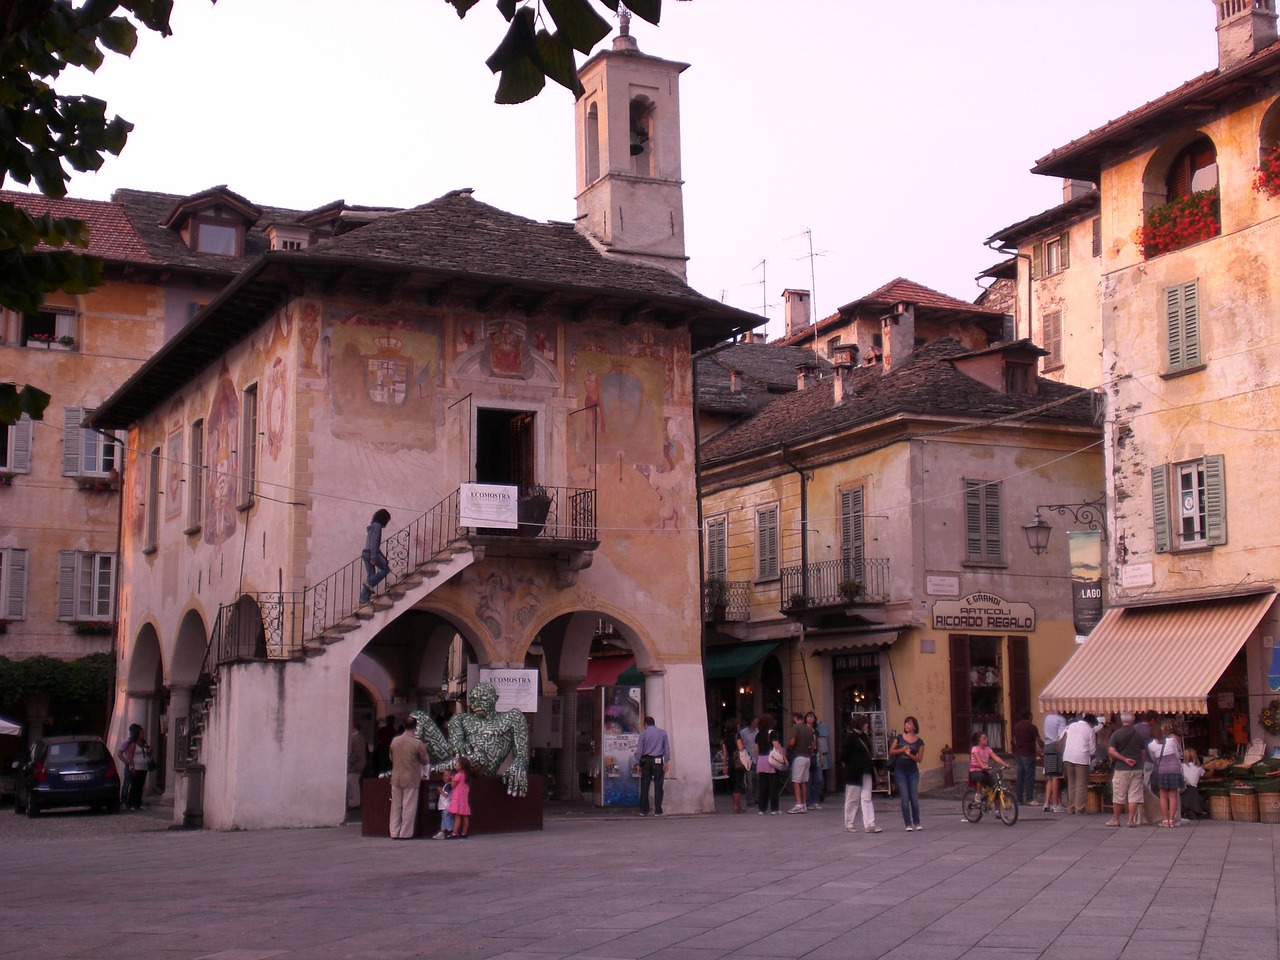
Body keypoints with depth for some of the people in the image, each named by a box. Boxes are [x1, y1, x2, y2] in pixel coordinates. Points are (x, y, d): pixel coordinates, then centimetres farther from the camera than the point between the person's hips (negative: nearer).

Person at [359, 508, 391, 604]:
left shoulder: (371, 526, 22)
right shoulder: (377, 526, -7)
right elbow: (374, 542, -18)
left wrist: (384, 558, 29)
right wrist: (374, 556, -23)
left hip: (365, 553, 9)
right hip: (372, 553, -9)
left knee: (370, 575, 9)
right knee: (386, 569, 4)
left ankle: (364, 598, 3)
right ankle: (370, 583, -9)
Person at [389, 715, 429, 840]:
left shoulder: (395, 741, -1)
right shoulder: (417, 743, -14)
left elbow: (391, 758, 11)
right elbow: (424, 760, -3)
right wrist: (424, 749, 13)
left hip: (396, 779, 4)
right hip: (411, 780, -4)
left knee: (396, 807, 11)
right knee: (408, 807, 3)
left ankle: (394, 833, 13)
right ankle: (405, 833, 4)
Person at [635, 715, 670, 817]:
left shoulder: (643, 733, 2)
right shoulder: (662, 732, 5)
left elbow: (639, 750, 0)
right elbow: (667, 748, 2)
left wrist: (639, 764, 7)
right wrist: (667, 762, 5)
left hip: (646, 761, 0)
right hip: (658, 761, 0)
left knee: (644, 786, 5)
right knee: (658, 786, 1)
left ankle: (644, 810, 5)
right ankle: (658, 811, -2)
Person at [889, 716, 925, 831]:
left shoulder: (919, 742, 2)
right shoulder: (899, 737, 3)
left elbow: (919, 759, -2)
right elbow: (891, 752, 1)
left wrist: (909, 754, -19)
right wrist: (902, 750, -14)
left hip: (913, 772, 0)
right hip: (900, 771, 0)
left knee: (914, 798, 2)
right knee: (905, 798, -3)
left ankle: (917, 823, 14)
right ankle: (908, 824, 0)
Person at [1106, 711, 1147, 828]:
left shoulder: (1116, 734, -4)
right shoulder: (1138, 735, 4)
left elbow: (1111, 751, -13)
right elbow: (1143, 753, 9)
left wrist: (1124, 759, -9)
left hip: (1121, 769, -2)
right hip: (1137, 769, 2)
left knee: (1119, 796, 4)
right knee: (1134, 795, 4)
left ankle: (1115, 819, 11)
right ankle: (1131, 820, 1)